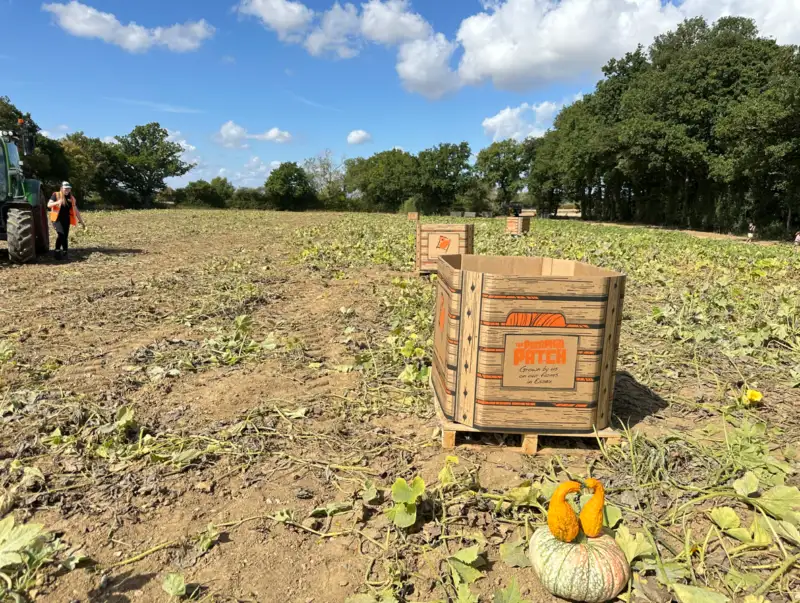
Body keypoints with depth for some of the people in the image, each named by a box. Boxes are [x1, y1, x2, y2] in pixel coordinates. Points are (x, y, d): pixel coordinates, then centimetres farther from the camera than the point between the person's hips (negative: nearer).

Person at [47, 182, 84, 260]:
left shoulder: (72, 198, 11)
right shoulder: (56, 195, 0)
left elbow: (76, 211, 16)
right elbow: (49, 205, -10)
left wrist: (81, 222, 14)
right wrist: (57, 202, -30)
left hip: (66, 220, 4)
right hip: (57, 219, -4)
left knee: (65, 237, 3)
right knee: (61, 234, -23)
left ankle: (65, 253, 10)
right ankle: (57, 251, -12)